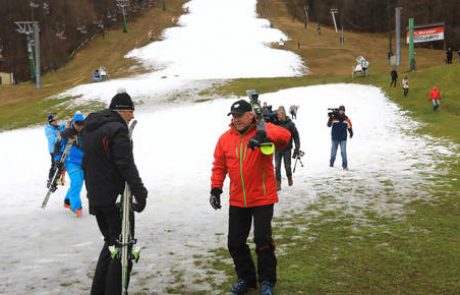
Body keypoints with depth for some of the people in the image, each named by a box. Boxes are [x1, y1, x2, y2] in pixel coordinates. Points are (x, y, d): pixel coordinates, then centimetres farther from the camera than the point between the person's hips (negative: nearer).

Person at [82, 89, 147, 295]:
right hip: (115, 198, -9)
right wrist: (140, 193, -22)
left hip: (95, 198, 9)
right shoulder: (117, 129, -15)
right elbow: (126, 166, -23)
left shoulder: (90, 128, 15)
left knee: (111, 243, 21)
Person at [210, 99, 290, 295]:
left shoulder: (262, 130, -8)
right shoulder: (225, 139, 3)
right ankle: (246, 278, 28)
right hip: (237, 201, 5)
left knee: (262, 240, -4)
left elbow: (284, 135, -28)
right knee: (235, 242, 9)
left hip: (262, 198, -4)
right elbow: (219, 166, 8)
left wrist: (265, 135, -47)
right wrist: (216, 188, -4)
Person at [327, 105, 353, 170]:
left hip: (343, 139, 1)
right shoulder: (334, 118, -9)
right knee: (333, 152, 10)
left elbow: (350, 126, 13)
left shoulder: (346, 119, 0)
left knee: (343, 152, -9)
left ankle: (345, 165, -5)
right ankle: (331, 163, 30)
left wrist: (351, 133, 7)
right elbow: (329, 125, -21)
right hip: (335, 138, -1)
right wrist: (330, 118, -34)